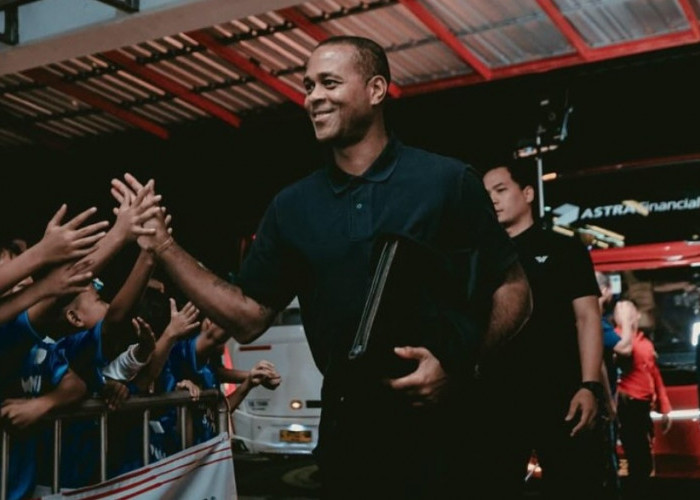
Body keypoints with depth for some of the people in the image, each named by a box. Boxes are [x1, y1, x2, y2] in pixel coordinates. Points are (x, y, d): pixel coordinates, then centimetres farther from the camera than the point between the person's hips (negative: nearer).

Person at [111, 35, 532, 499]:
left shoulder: (448, 181, -5)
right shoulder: (293, 206, 6)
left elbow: (514, 291, -3)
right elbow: (248, 317, 7)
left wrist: (456, 362, -18)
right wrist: (164, 247, 0)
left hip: (441, 428, -3)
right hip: (348, 431, 4)